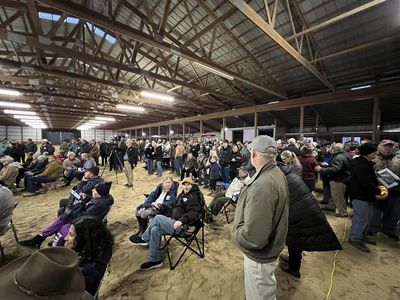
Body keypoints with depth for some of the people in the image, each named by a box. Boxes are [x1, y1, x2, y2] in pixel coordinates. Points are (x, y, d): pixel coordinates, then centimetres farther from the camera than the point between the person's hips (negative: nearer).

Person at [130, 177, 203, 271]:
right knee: (155, 230, -6)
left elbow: (194, 213, -24)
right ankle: (155, 260, 9)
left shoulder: (194, 197, -11)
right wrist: (169, 218, 14)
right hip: (175, 222, 9)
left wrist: (182, 220, -35)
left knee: (158, 218, -17)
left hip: (182, 226, -9)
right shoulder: (183, 195, 15)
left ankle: (144, 239, 6)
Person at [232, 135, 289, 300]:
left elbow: (253, 237, -38)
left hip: (260, 255, -8)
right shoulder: (277, 173, -4)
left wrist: (236, 232, -21)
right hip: (271, 246, 9)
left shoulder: (262, 186, -37)